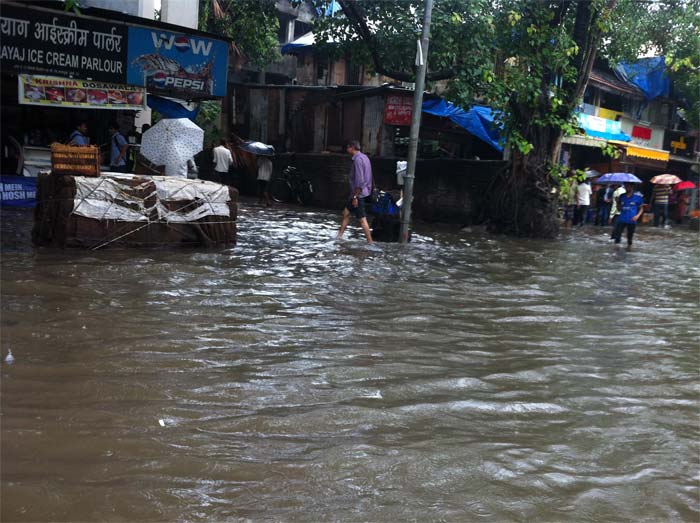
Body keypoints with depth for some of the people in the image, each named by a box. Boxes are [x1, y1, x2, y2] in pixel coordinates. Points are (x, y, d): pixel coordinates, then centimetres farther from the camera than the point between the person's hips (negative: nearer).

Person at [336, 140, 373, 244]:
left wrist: (355, 196, -21)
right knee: (346, 212, 17)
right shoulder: (363, 157, 12)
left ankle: (370, 242, 0)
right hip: (360, 192, 10)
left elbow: (359, 180, -24)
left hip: (358, 193, -10)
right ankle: (339, 236, 24)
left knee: (362, 219, -5)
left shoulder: (358, 159, -19)